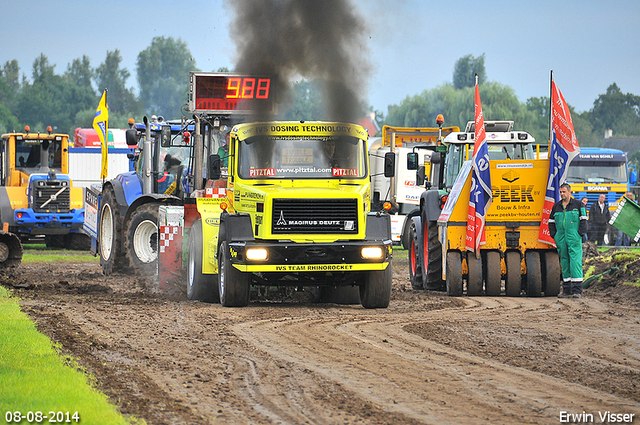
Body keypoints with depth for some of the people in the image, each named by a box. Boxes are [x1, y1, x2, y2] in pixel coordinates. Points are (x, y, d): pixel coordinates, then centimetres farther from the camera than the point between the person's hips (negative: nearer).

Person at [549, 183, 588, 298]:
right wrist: (554, 235, 8)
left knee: (575, 261, -12)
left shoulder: (578, 204, 3)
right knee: (564, 262, 6)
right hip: (561, 239, 5)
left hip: (574, 238, -5)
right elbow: (551, 221, 20)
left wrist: (580, 233, -8)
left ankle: (577, 290, -14)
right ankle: (566, 290, 10)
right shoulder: (556, 206, 14)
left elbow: (583, 220, 1)